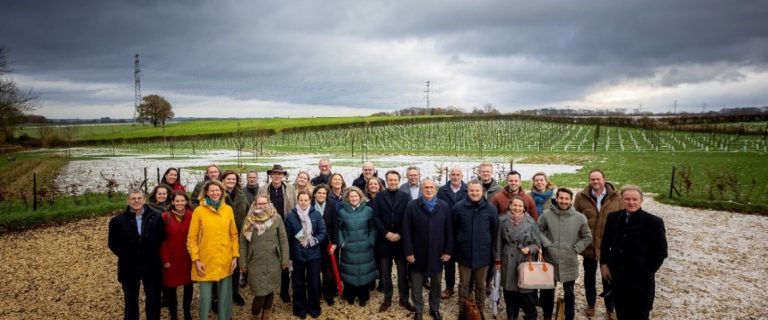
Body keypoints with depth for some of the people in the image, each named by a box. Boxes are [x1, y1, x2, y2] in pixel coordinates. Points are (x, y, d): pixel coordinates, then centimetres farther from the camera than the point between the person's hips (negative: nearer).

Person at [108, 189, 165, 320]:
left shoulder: (156, 217, -7)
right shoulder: (118, 220, -7)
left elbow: (162, 238, 5)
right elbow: (112, 243, 4)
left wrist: (153, 254, 2)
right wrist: (126, 255, 0)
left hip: (151, 266, 0)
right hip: (129, 267, 0)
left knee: (153, 300, 10)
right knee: (130, 301, 15)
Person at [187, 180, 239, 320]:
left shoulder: (228, 210, 4)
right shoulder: (199, 211, -5)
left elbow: (234, 235, 8)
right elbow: (192, 238, -3)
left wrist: (235, 256, 3)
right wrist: (196, 260, -9)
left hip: (225, 261, 3)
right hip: (206, 262, -2)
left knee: (224, 295, 12)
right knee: (205, 296, 4)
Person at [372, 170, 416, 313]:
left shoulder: (406, 197, 2)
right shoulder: (379, 197, 3)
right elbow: (375, 217, -3)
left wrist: (400, 234, -12)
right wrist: (385, 233, -13)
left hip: (401, 240, 0)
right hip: (384, 240, 1)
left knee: (403, 272, 7)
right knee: (385, 272, 9)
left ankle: (404, 299, 18)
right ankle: (387, 299, 21)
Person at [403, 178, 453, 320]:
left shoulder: (444, 206, 2)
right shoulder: (412, 206, -4)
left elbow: (449, 230, 3)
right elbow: (406, 231, -6)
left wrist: (448, 250, -1)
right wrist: (408, 251, -10)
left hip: (437, 253, 2)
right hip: (418, 253, -1)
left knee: (436, 283, 15)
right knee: (416, 284, 10)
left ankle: (435, 308, 33)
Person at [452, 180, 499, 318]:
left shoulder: (490, 208, -5)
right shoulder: (458, 207, -6)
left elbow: (495, 231, 2)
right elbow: (453, 229, 2)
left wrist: (493, 250, 4)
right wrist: (455, 249, 6)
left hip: (483, 253, 1)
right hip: (464, 253, 0)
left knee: (481, 285, 15)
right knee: (463, 284, 11)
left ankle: (479, 311, 30)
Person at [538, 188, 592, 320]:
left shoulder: (579, 218, -6)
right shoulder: (546, 215, -7)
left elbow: (587, 237, 6)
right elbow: (539, 230, 4)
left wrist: (576, 249, -3)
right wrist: (546, 244, -8)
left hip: (569, 263, 0)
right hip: (550, 261, 0)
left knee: (569, 293, 15)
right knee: (548, 291, 15)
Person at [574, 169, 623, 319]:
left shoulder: (616, 198, -5)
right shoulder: (581, 197, -6)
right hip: (588, 245, 1)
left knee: (608, 278, 13)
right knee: (589, 277, 17)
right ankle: (590, 305, 35)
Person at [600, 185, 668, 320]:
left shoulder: (653, 222, -10)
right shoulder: (613, 217, 2)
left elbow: (661, 252, -7)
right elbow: (605, 243, 11)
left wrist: (646, 271, -11)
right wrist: (604, 263, 3)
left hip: (640, 278, -4)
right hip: (617, 275, 4)